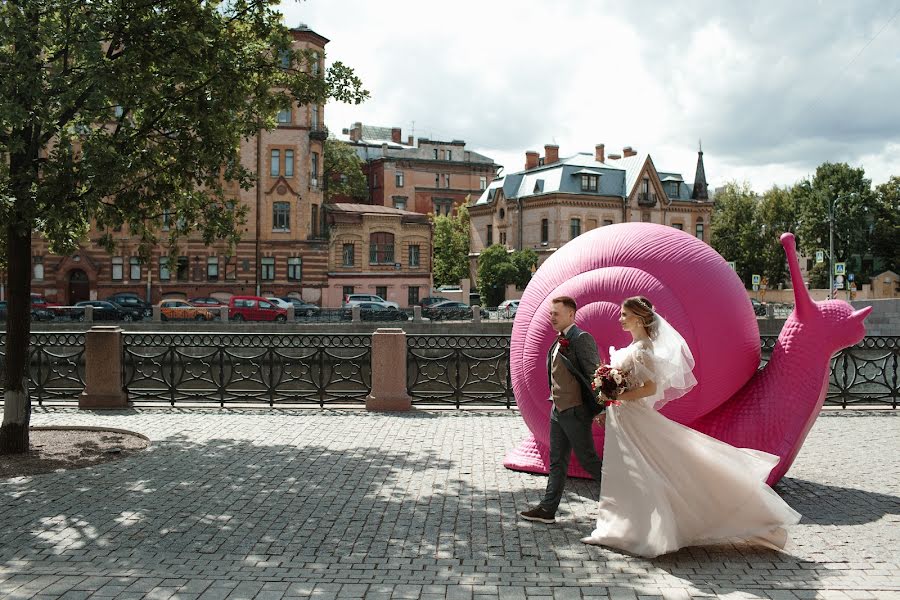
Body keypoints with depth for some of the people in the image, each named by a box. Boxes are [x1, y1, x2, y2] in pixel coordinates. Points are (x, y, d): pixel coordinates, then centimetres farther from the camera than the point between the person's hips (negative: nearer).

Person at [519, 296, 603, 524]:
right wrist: (555, 401, 15)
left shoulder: (582, 339, -15)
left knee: (588, 459, 2)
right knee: (557, 462, 12)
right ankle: (547, 509, 17)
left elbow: (594, 375, -17)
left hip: (576, 412, -9)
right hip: (558, 411, 9)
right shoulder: (559, 342, 12)